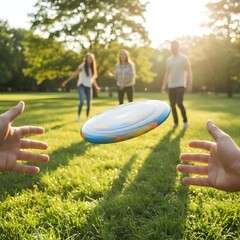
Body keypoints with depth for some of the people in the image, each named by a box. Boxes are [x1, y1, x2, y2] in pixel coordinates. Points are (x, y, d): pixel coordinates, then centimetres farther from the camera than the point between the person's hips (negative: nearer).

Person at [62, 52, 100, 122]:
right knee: (82, 101, -24)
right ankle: (78, 116, -7)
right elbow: (74, 74, -3)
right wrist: (66, 81, -7)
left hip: (89, 87, 5)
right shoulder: (82, 66, -4)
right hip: (81, 86, -5)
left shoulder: (92, 67, 11)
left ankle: (87, 118, 21)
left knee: (89, 104, 4)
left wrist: (96, 87, 30)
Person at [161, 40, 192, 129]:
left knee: (179, 103, -17)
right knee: (172, 105, 4)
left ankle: (185, 121, 3)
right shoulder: (169, 59, 12)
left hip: (180, 84, -5)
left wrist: (189, 84, -12)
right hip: (171, 85, 5)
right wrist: (164, 85, 9)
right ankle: (176, 122, 18)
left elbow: (189, 71, -5)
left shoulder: (184, 58, -3)